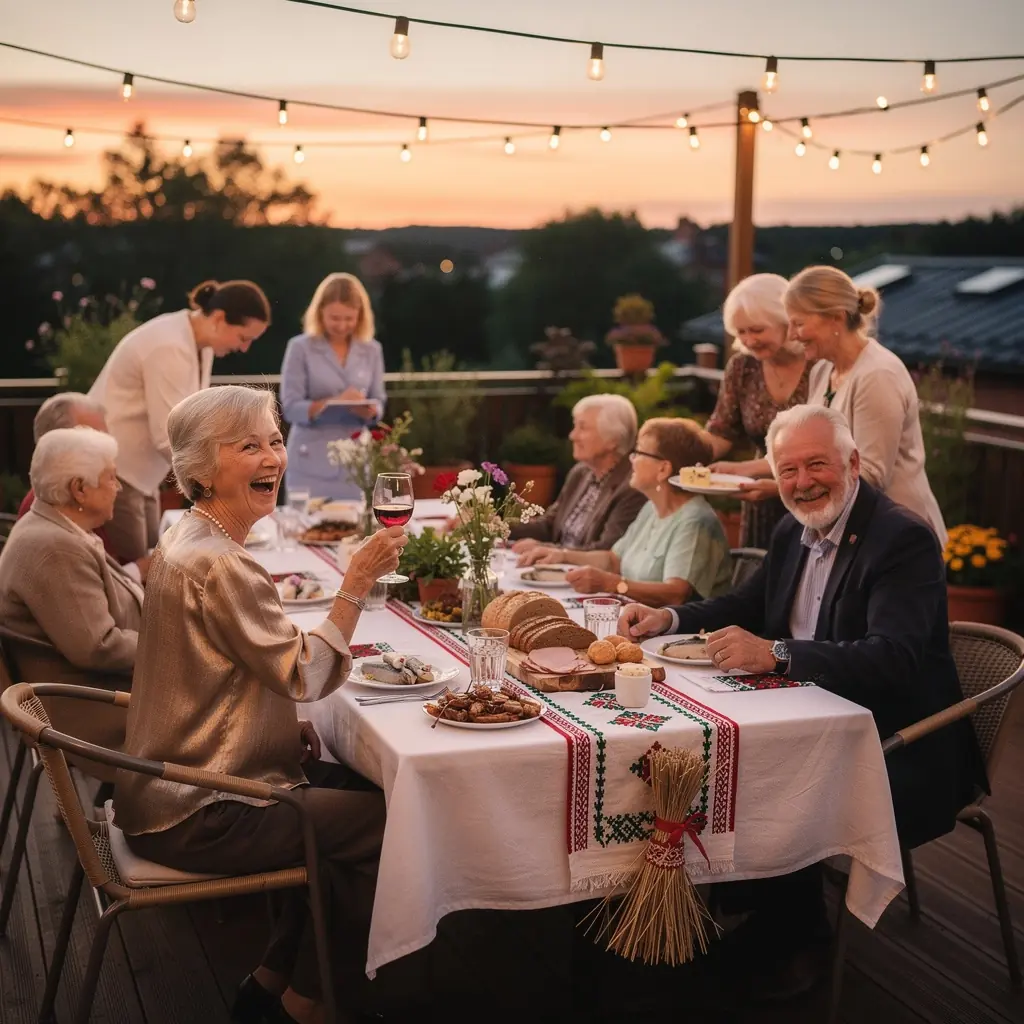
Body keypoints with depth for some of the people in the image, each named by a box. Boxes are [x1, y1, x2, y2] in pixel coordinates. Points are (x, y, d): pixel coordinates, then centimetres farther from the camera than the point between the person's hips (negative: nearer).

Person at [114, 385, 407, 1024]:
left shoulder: (190, 542, 9)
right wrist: (357, 584, -20)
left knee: (361, 786, 15)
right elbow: (305, 676, -20)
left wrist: (285, 731, 5)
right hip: (197, 819, -10)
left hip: (180, 787, 10)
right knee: (387, 819, -4)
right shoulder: (216, 564, -24)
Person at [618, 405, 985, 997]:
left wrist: (776, 654, -39)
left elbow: (893, 658, -31)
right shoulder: (793, 533, 8)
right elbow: (749, 607, 23)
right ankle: (742, 894, 14)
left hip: (898, 749, -8)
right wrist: (670, 619, 5)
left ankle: (793, 947, -1)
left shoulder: (905, 539, -18)